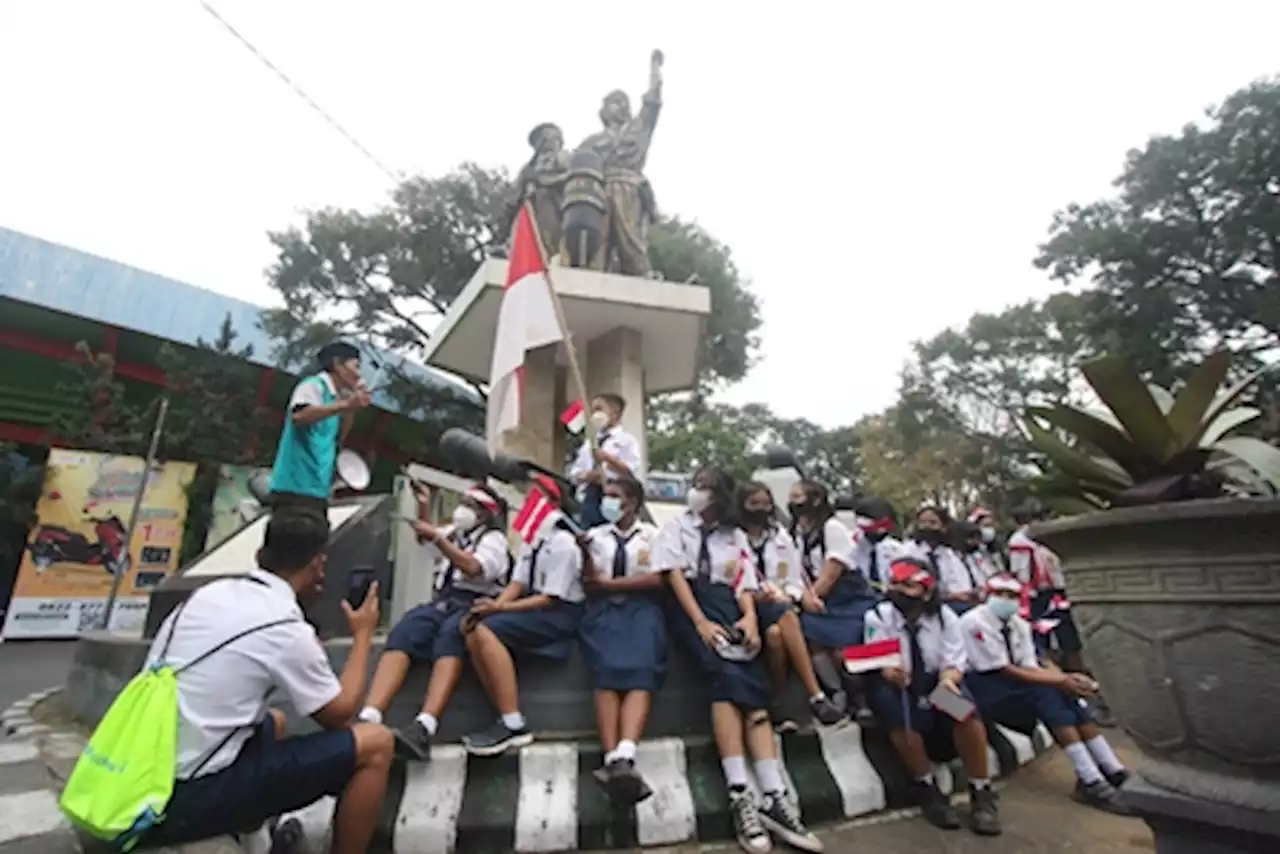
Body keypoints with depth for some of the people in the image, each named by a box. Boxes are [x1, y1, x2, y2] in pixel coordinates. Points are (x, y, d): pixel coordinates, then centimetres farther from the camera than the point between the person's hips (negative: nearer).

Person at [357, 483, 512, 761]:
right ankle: (368, 720, -43)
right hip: (442, 602, 6)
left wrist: (437, 537, -19)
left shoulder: (494, 539, 5)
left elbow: (472, 567, -14)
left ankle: (424, 728, -54)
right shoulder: (456, 532, 30)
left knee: (449, 636, -38)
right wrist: (423, 509, 17)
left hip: (472, 605, -6)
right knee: (401, 634, -25)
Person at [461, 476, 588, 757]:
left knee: (487, 631, -24)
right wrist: (491, 608, -11)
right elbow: (517, 585, 7)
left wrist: (499, 609, -22)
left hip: (560, 613, -8)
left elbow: (552, 598, -18)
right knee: (474, 635, -11)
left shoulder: (564, 541, -13)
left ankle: (514, 725, -19)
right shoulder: (533, 538, 14)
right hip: (535, 606, 8)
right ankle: (508, 720, -10)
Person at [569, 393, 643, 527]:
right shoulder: (589, 443, 18)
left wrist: (608, 458, -20)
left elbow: (634, 473, -9)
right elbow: (574, 475, 15)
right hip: (589, 499, 5)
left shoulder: (627, 441, 2)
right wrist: (587, 475, -8)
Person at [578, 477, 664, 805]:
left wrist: (608, 583, -4)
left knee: (641, 674, -27)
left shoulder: (653, 535, 12)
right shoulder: (595, 535, 19)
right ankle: (614, 761, -35)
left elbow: (657, 580, -1)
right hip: (604, 608, 2)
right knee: (608, 673, -25)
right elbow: (588, 585, 11)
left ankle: (623, 759, -44)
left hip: (642, 607, -1)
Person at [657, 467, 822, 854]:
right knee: (725, 675, -26)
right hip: (688, 605, -3)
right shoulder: (676, 527, 13)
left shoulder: (735, 534, 21)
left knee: (751, 683, -18)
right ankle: (740, 797, -27)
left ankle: (775, 798, -21)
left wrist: (749, 616, -12)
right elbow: (675, 574, -1)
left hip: (727, 606, 3)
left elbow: (744, 581, 10)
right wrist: (701, 622, -15)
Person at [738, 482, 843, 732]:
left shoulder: (782, 537, 15)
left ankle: (777, 706, -25)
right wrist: (756, 595, -18)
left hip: (781, 605, 3)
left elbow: (795, 580, 14)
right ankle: (816, 697, -25)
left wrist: (786, 597, -6)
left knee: (777, 633, -33)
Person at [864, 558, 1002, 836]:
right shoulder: (878, 616, -13)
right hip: (894, 685, -2)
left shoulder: (944, 616, -6)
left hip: (936, 681, 2)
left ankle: (981, 792, -4)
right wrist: (889, 672, -39)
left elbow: (954, 663, -8)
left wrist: (948, 677, -32)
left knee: (966, 711, -27)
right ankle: (927, 788, -9)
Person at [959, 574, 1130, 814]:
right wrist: (1059, 681, -22)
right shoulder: (975, 622, -18)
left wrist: (1067, 678, -20)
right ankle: (1091, 782, -23)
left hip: (1012, 684, 7)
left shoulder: (1019, 625, 7)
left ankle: (1114, 773, -9)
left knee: (1068, 693, -12)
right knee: (1046, 693, -25)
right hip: (981, 687, -7)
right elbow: (1003, 670, -20)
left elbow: (1030, 667, -1)